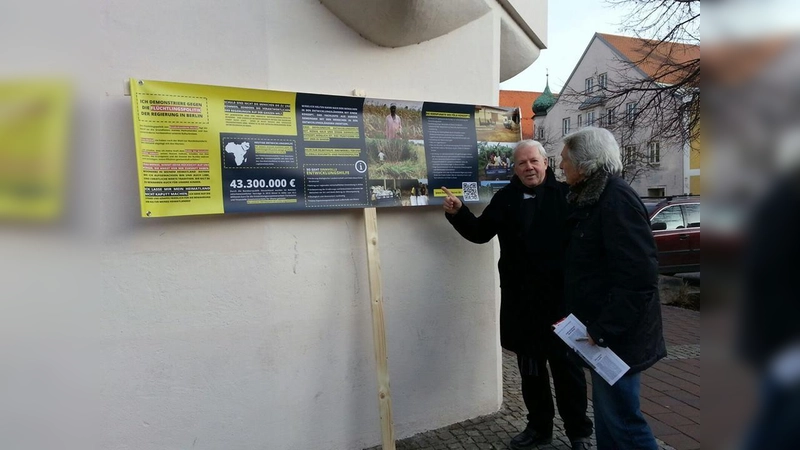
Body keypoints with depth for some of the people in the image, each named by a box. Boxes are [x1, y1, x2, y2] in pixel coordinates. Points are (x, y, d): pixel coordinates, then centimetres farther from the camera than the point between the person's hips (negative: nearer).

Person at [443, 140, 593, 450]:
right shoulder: (506, 198, 6)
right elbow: (480, 233, 11)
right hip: (520, 299, 3)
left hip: (560, 296, -3)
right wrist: (457, 213, -3)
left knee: (567, 365, 10)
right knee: (530, 367, 16)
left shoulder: (564, 194, -4)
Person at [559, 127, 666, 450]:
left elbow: (638, 277, -27)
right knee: (607, 413, 22)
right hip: (602, 331, 9)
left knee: (623, 421, 5)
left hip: (617, 336, -9)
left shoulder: (616, 200, -21)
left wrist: (604, 330, -23)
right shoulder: (591, 198, 9)